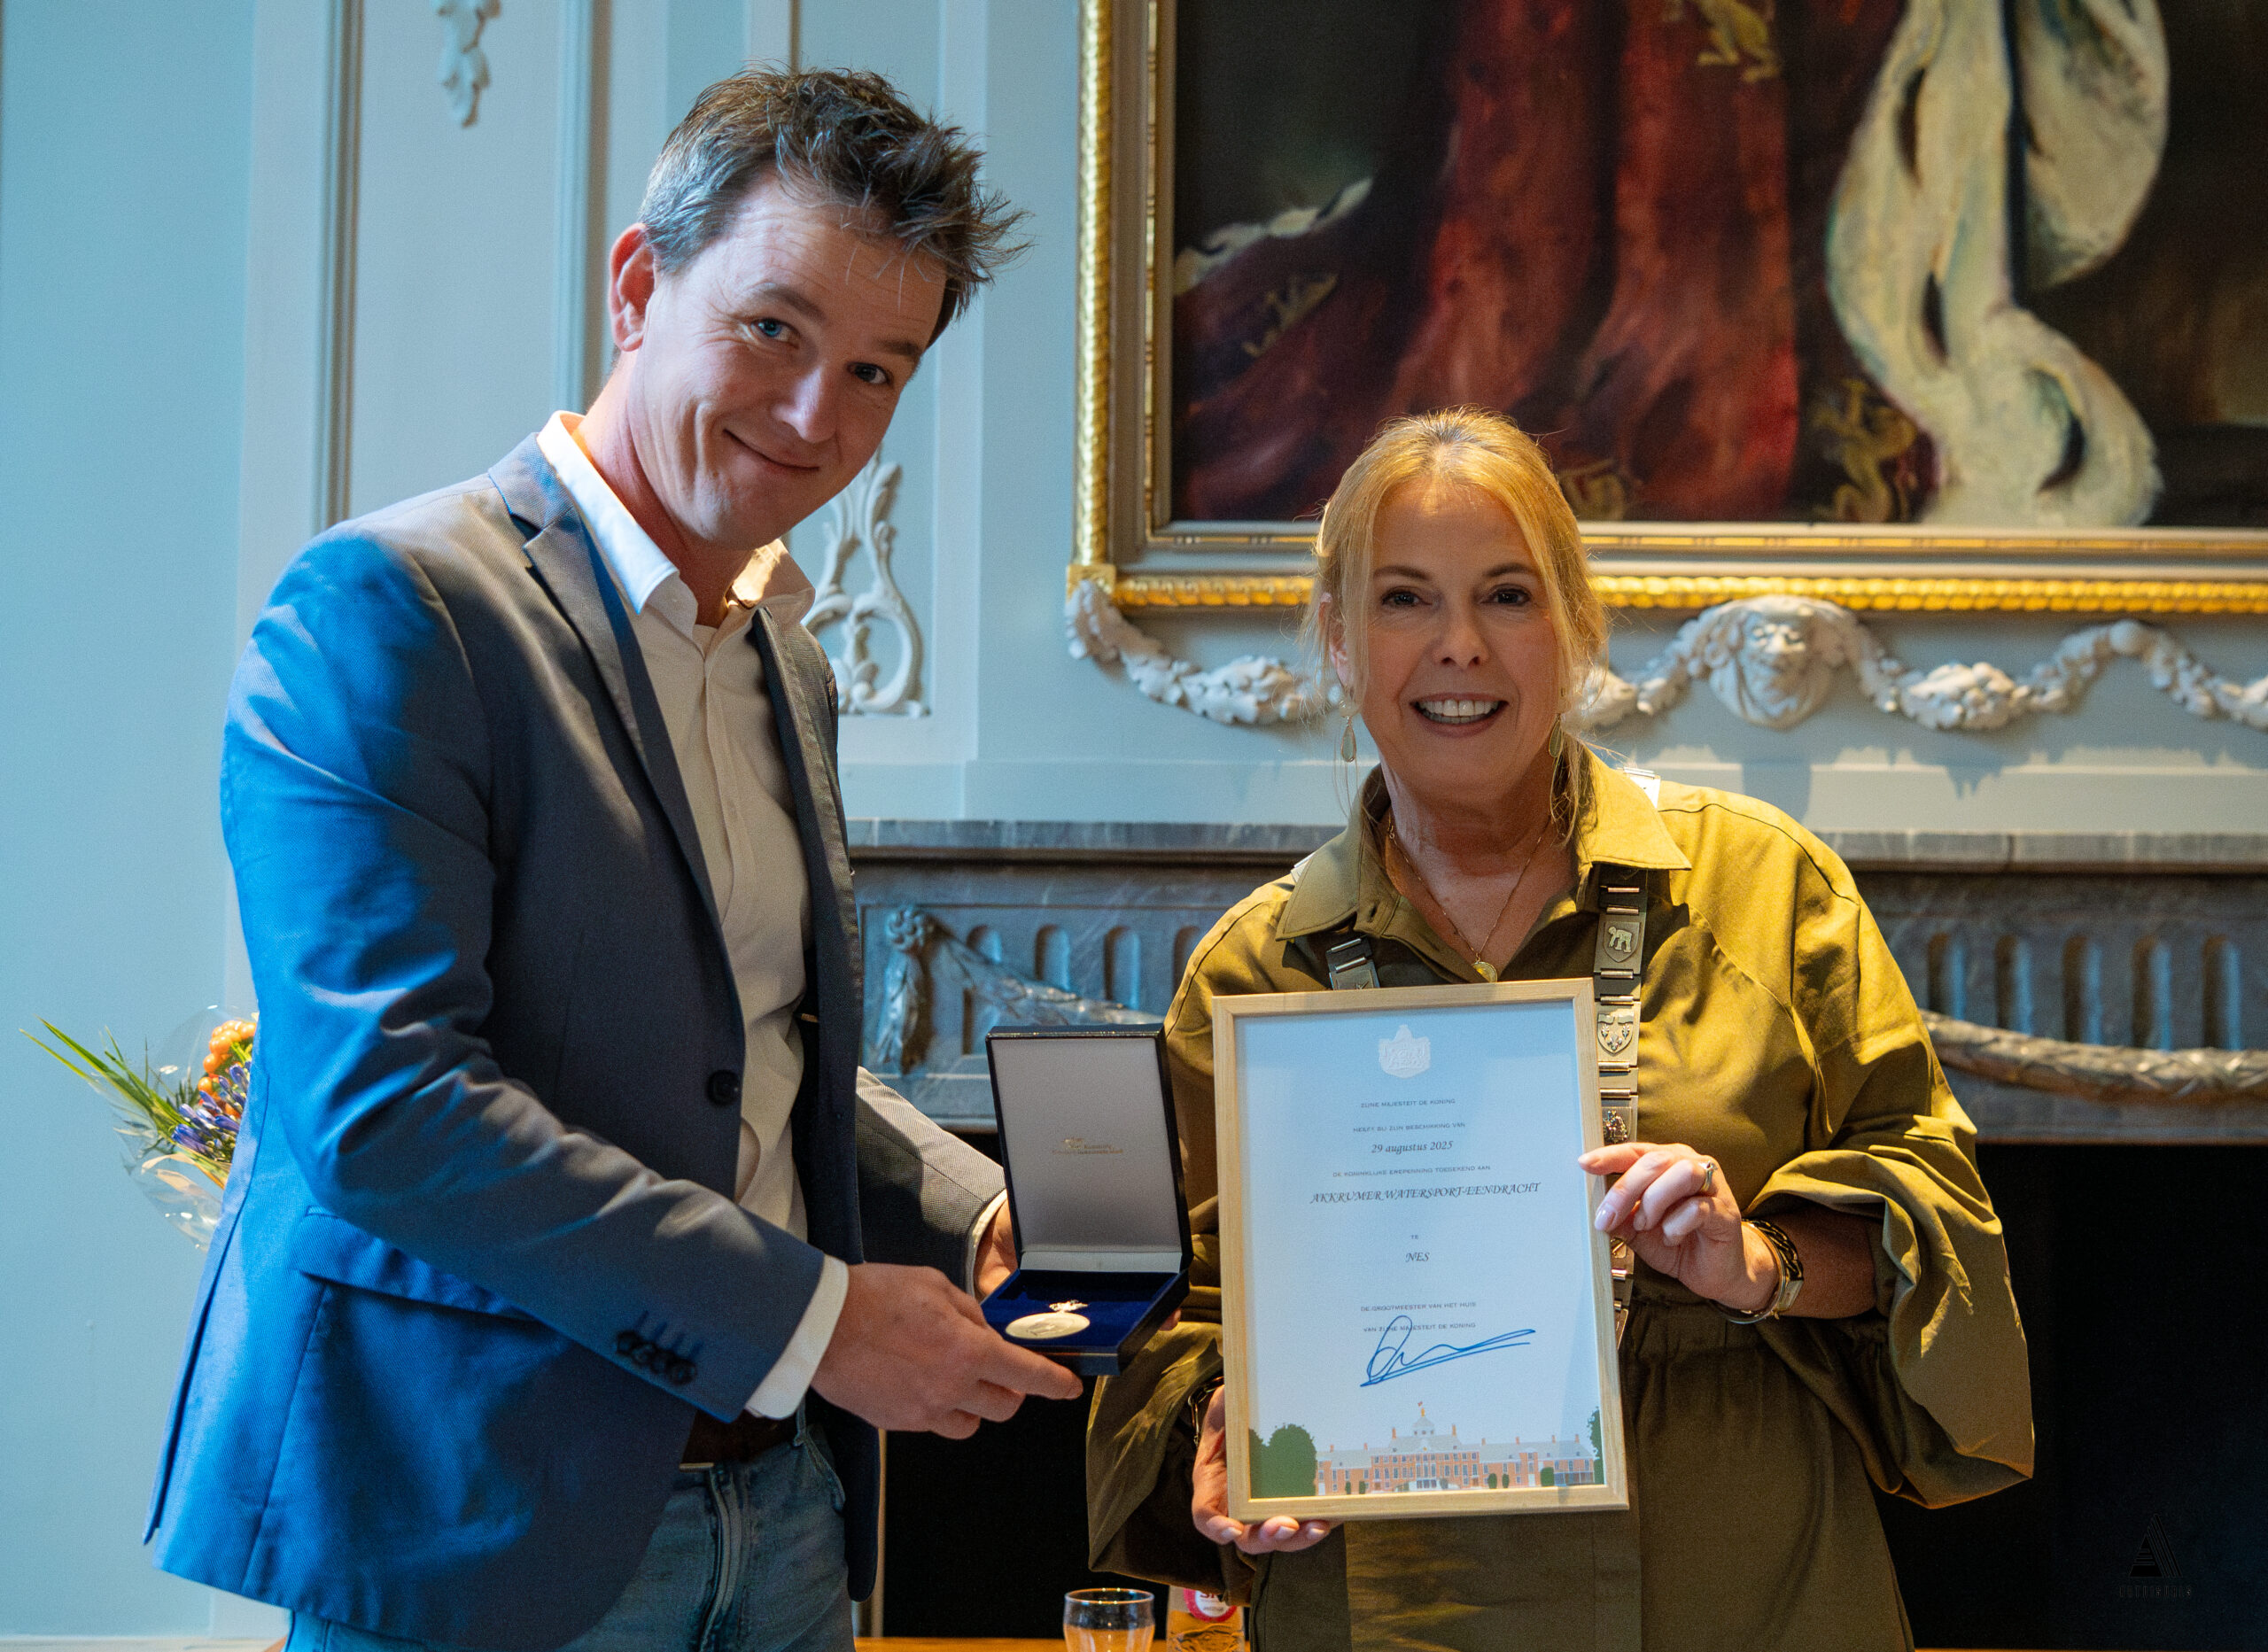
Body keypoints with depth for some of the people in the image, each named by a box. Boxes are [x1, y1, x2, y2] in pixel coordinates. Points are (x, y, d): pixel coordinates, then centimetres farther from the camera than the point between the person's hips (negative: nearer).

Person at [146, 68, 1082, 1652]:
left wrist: (995, 1216, 6)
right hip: (475, 1522, -7)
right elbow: (378, 1102, -22)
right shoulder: (384, 608, -14)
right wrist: (809, 1314, -20)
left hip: (778, 1504, 8)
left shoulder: (790, 664, 13)